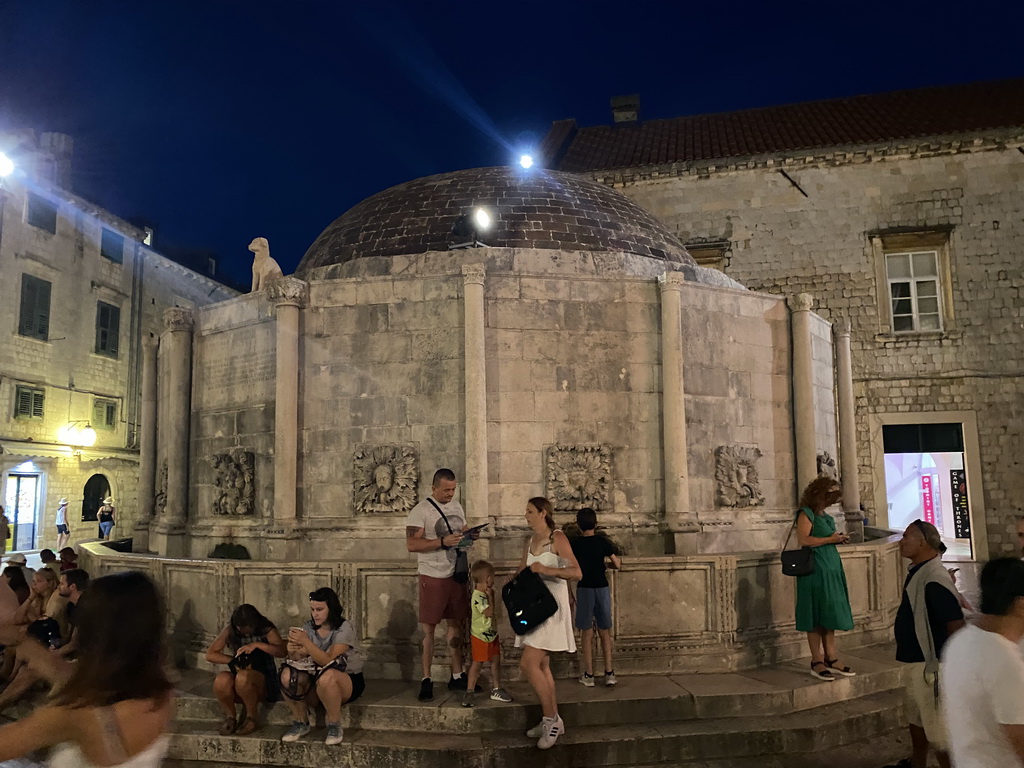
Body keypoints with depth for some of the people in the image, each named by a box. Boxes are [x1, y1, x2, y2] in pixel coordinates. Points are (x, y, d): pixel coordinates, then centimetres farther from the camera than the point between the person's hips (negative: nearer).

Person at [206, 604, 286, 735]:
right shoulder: (230, 630, 1)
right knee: (221, 680, -32)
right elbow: (210, 655, -2)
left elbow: (282, 651, -20)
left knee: (243, 677, -36)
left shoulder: (266, 629, -6)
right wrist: (235, 660, -13)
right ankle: (230, 717, -6)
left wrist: (257, 645, -31)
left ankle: (251, 718, -12)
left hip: (264, 679, -3)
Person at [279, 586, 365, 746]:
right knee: (288, 675, -25)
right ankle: (300, 723, -4)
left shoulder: (345, 629, -16)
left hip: (348, 681, -5)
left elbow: (327, 660, -27)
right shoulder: (309, 628, 1)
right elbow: (302, 659, -6)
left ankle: (335, 726, -16)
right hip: (316, 679, 5)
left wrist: (305, 642, -37)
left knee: (325, 677, -40)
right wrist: (293, 652, -29)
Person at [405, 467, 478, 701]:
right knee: (429, 629, 0)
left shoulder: (457, 507, 10)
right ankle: (426, 680, 10)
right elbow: (411, 544, -17)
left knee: (457, 625, 12)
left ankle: (457, 676, 23)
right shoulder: (421, 510, -11)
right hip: (432, 577, -6)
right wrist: (443, 542, -25)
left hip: (456, 574, 6)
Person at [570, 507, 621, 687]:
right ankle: (609, 673, 11)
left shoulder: (573, 544, -6)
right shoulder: (603, 542, -3)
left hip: (584, 589, -1)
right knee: (605, 633, 11)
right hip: (602, 588, 1)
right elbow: (617, 565, 2)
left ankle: (588, 675, 8)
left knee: (587, 633, 7)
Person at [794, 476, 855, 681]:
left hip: (831, 568, 9)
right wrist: (830, 539, -16)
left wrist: (838, 539, 9)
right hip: (815, 569, -9)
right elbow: (804, 540, -20)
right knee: (816, 618, -2)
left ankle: (831, 659, 17)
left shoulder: (825, 516, 16)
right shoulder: (806, 514, -10)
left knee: (830, 614, 10)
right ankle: (817, 663, 6)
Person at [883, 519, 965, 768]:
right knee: (915, 716, 26)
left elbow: (956, 624, -28)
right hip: (914, 660, 11)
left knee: (937, 728, 1)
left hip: (930, 665, -11)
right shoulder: (917, 571, 5)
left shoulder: (934, 579, -26)